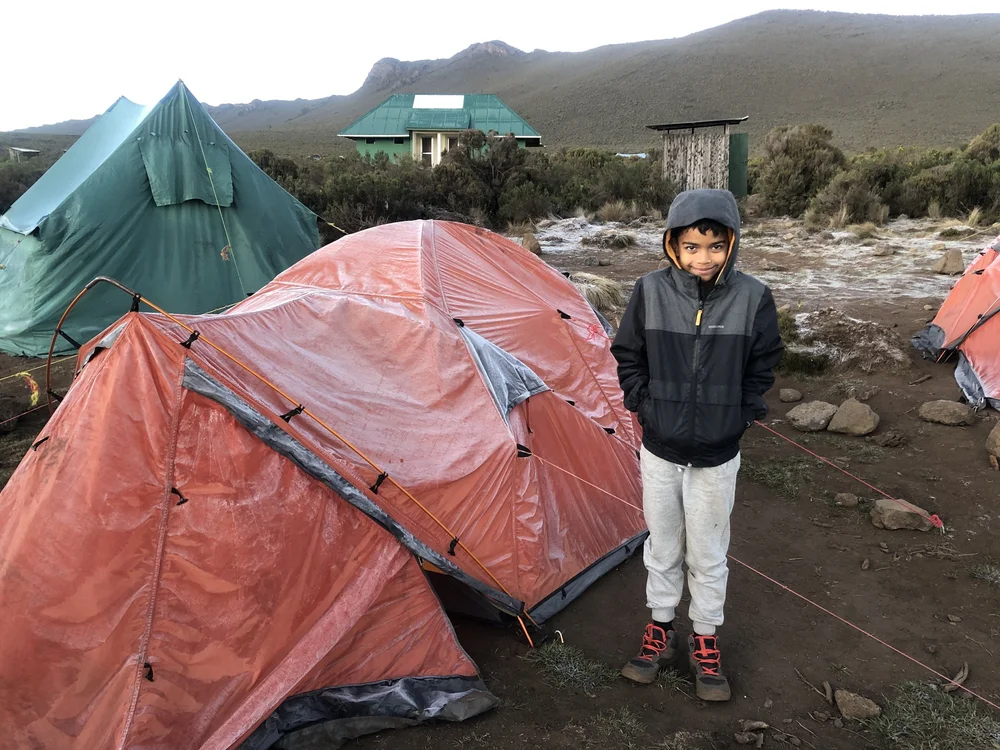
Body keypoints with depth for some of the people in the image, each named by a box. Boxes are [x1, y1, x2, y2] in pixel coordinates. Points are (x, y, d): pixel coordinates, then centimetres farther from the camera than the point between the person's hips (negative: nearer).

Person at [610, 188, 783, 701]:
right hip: (659, 450, 1)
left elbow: (762, 369, 3)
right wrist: (644, 407, 0)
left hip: (717, 456, -1)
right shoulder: (651, 291, -10)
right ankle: (661, 631, 36)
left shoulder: (752, 298, -11)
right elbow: (628, 358, 3)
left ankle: (705, 643, 32)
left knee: (708, 553, 13)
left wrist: (741, 418, 0)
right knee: (662, 545, 17)